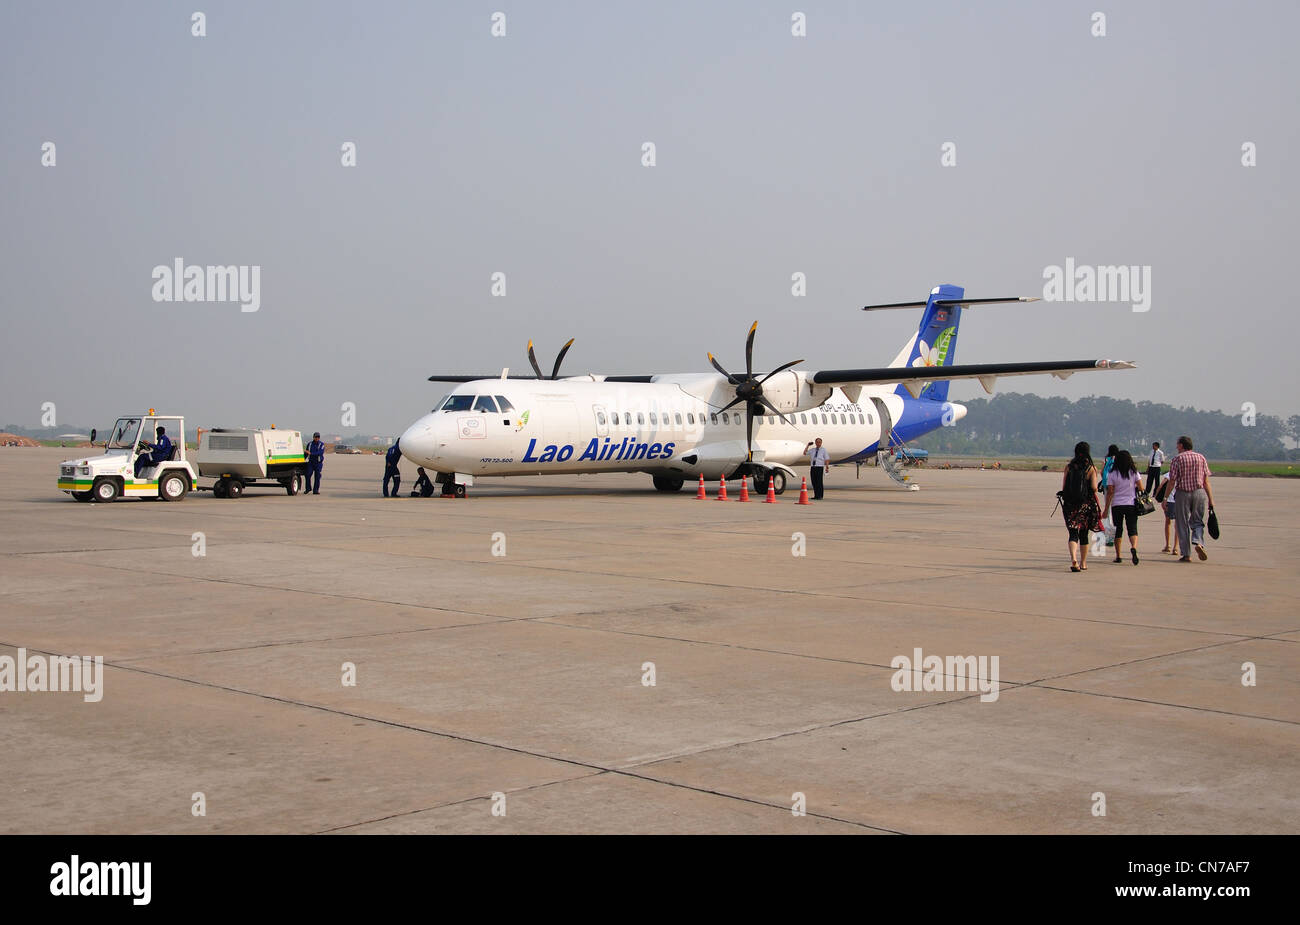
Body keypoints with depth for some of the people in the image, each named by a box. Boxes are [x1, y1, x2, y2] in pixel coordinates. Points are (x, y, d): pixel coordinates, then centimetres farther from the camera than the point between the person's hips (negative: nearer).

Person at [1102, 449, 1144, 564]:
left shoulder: (1113, 474, -5)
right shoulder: (1134, 472, -1)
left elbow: (1110, 492, -5)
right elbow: (1141, 488, -1)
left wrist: (1106, 509, -1)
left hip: (1117, 505, 0)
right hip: (1131, 505, 0)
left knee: (1118, 529, 11)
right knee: (1132, 529, 1)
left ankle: (1118, 556, 13)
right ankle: (1133, 547, -28)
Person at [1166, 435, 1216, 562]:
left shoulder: (1177, 459, -3)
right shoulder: (1201, 458, 6)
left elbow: (1172, 482, -6)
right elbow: (1206, 481, 4)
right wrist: (1210, 499, 7)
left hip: (1182, 494, -3)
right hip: (1199, 493, 3)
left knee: (1183, 524, 5)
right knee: (1197, 521, 15)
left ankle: (1186, 554, 5)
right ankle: (1198, 543, -12)